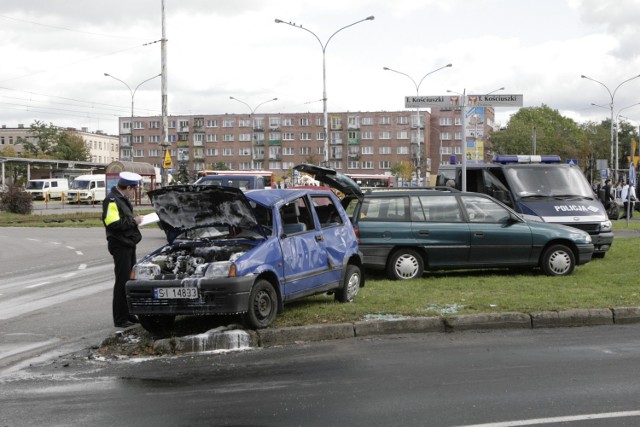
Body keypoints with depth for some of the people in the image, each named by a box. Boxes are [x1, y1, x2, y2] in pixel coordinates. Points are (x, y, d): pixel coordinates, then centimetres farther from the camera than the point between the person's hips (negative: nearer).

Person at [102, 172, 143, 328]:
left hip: (129, 244, 10)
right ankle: (120, 319, 0)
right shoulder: (112, 200, -15)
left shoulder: (123, 199, 16)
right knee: (122, 281, -6)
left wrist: (134, 219, 10)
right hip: (120, 246, -10)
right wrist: (133, 221, -15)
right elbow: (114, 223, -24)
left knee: (130, 280, 15)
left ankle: (128, 314, 24)